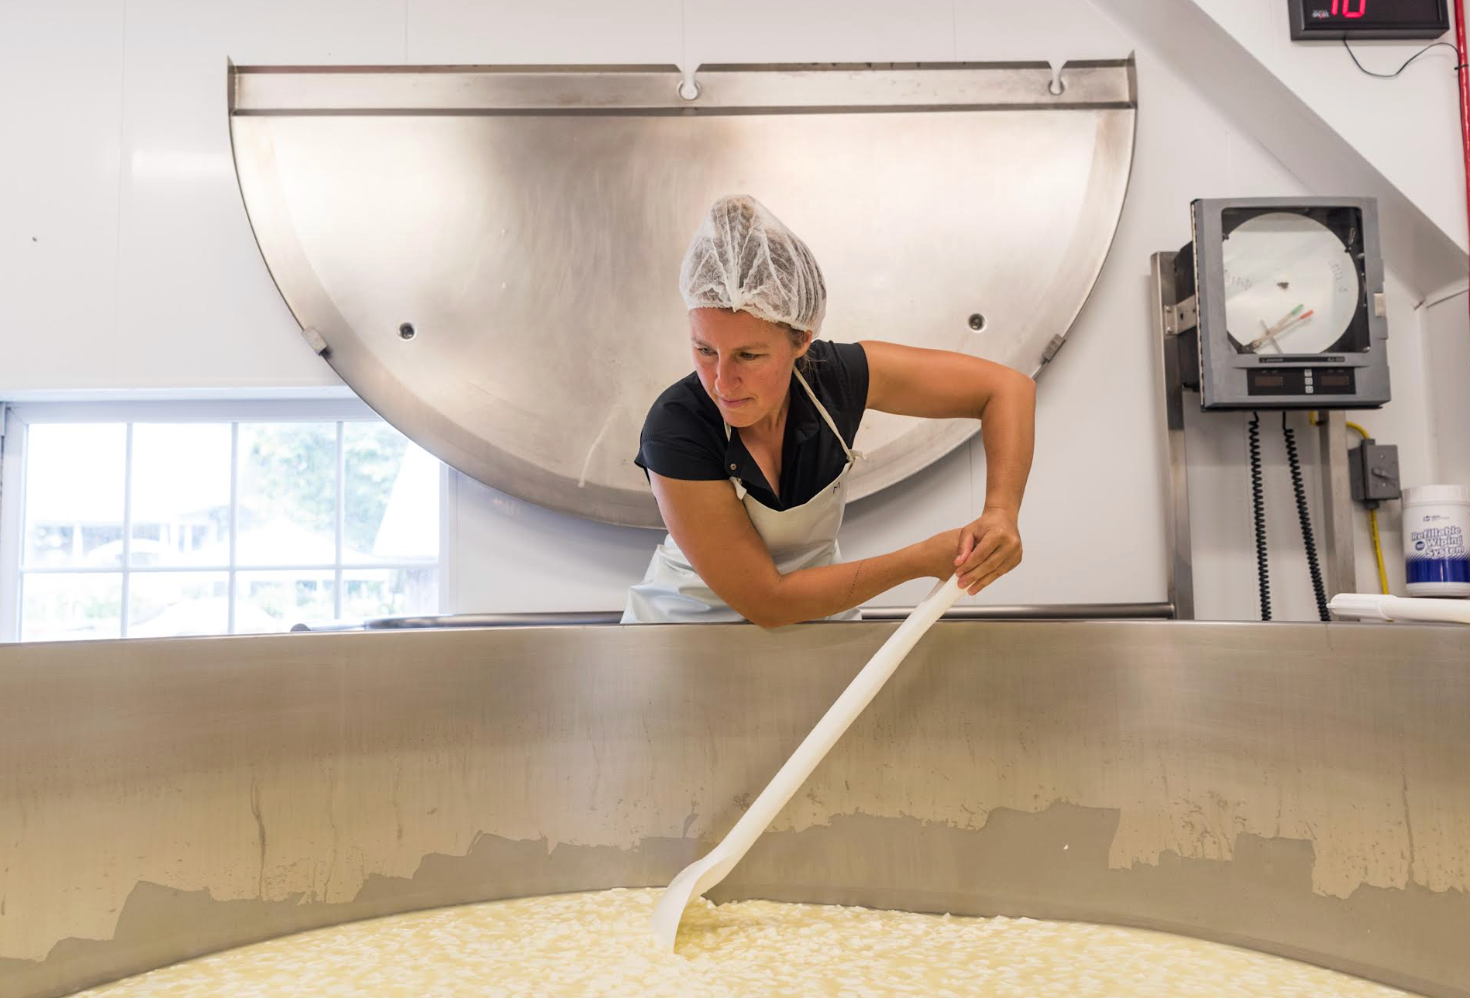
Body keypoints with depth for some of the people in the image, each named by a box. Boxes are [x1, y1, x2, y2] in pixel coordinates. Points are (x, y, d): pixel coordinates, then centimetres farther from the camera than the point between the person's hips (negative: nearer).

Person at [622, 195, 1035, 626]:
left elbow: (1008, 388, -9)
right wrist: (922, 560, -23)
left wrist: (1001, 512, -24)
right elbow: (766, 602, -24)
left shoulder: (839, 374, -18)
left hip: (815, 615, 3)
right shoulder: (674, 430, -27)